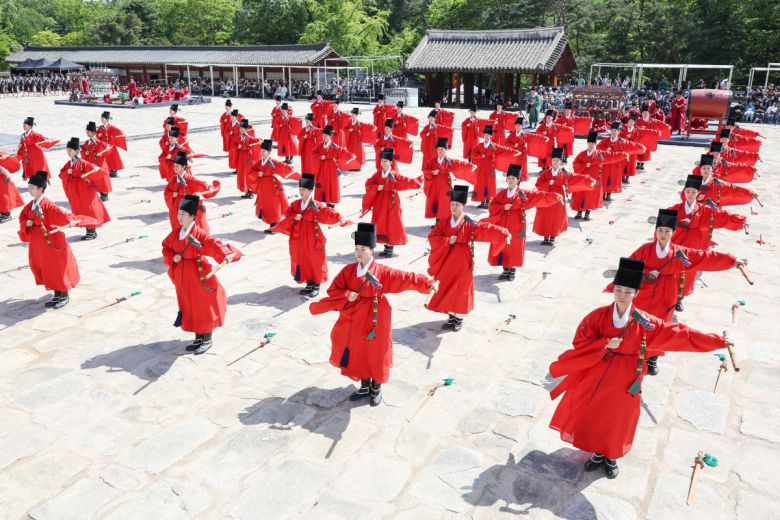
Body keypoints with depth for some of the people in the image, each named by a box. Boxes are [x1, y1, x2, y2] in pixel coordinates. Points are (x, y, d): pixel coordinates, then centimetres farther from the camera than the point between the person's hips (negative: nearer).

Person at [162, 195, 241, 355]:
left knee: (204, 306, 4)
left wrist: (227, 254, -48)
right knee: (190, 307, 15)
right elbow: (166, 247, 14)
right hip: (183, 275, 7)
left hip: (198, 274, -7)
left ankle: (207, 340, 19)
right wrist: (172, 257, -6)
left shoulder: (199, 234, -18)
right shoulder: (176, 232, 3)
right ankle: (198, 338, 30)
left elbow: (214, 245, -30)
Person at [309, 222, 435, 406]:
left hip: (374, 321, -3)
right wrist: (347, 295, -20)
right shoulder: (348, 270, -1)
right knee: (358, 354, 15)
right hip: (355, 321, 4)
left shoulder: (382, 272, -11)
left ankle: (376, 389, 31)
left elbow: (405, 278, -18)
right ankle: (364, 386, 36)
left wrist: (427, 284, -30)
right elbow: (333, 290, -1)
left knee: (374, 354, 9)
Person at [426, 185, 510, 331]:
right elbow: (432, 237, -7)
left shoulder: (469, 225, -9)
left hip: (462, 263, -3)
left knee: (461, 290, 5)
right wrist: (448, 240, -20)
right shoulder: (443, 223, 1)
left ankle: (459, 319, 22)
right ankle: (451, 318, 26)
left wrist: (504, 234, -34)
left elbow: (487, 229, -19)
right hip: (446, 262, 3)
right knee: (447, 290, 10)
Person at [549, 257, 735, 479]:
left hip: (624, 382, 0)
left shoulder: (645, 322, -12)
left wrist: (719, 341, -12)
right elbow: (580, 341, -14)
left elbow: (680, 334, -10)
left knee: (617, 421, 15)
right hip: (596, 378, 0)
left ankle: (612, 457, 41)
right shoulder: (599, 315, -12)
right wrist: (605, 344, -28)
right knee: (593, 417, 13)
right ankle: (598, 453, 40)